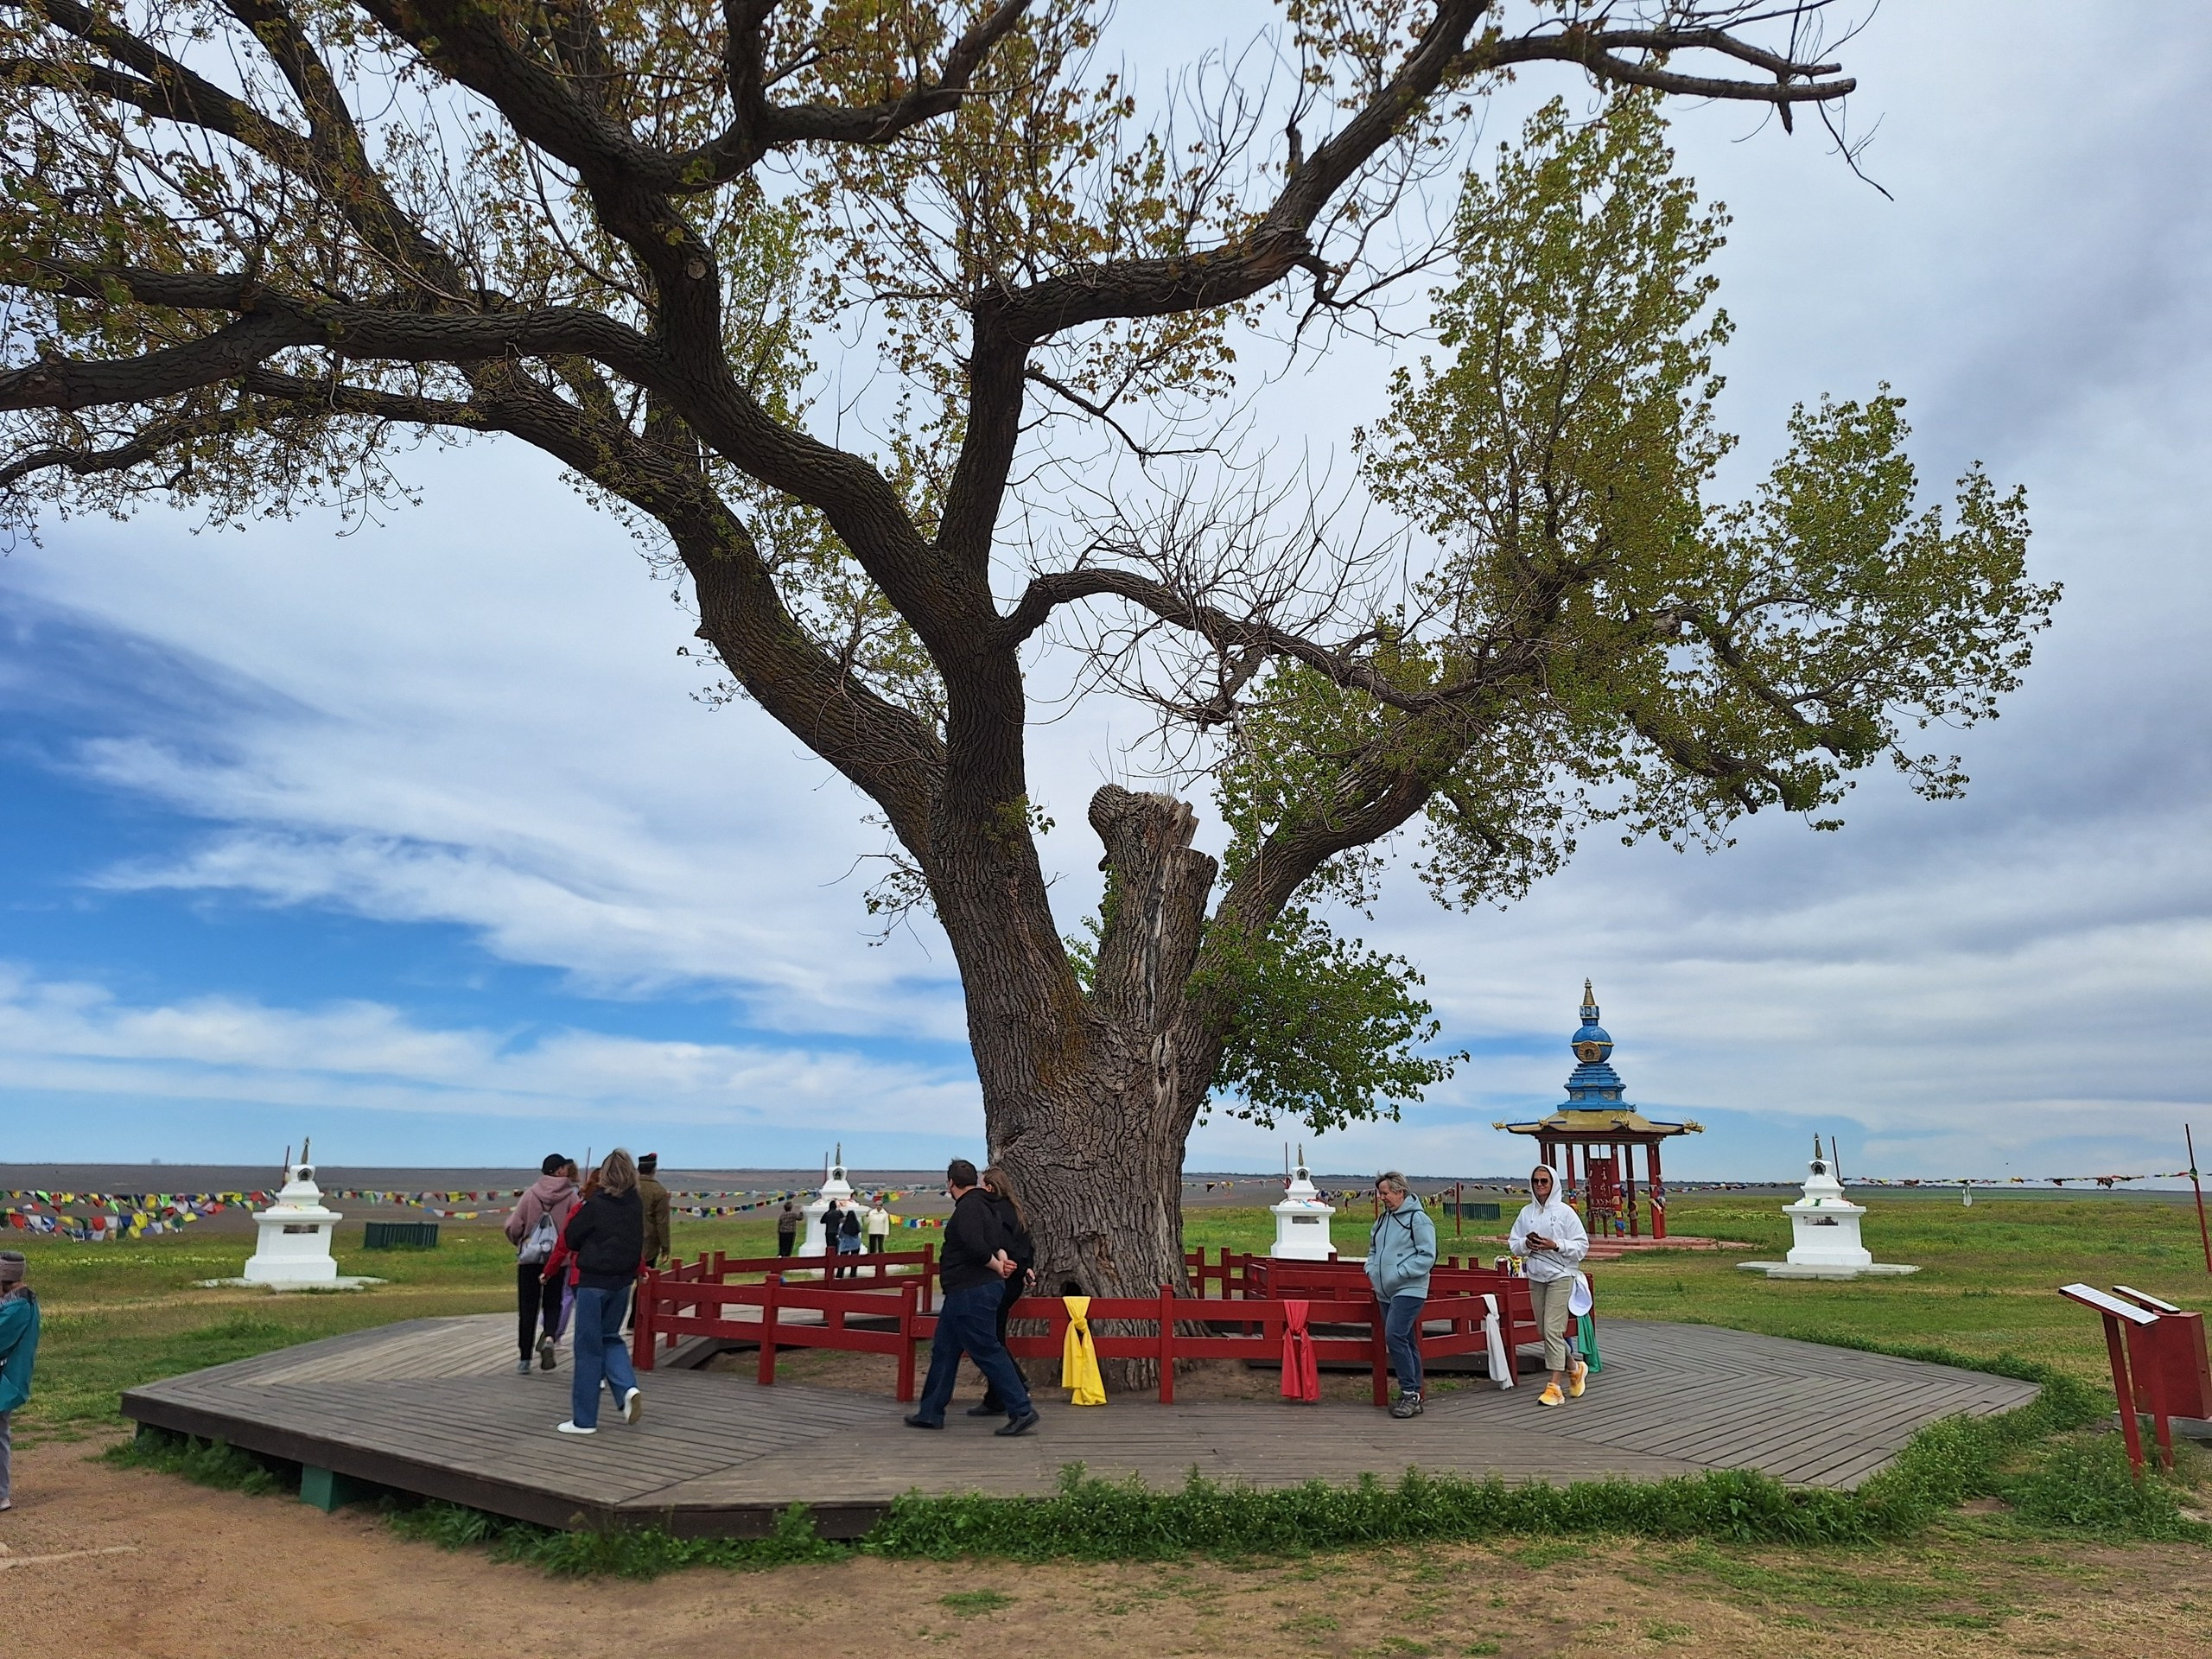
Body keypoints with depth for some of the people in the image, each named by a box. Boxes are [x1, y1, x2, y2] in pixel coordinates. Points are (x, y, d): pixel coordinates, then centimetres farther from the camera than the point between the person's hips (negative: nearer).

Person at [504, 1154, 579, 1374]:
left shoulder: (530, 1195, -5)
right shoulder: (570, 1197, -7)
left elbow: (513, 1227, -6)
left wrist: (519, 1242, 16)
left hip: (529, 1259, 1)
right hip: (558, 1259, -1)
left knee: (527, 1308, 9)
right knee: (552, 1304, 13)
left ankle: (524, 1360, 12)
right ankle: (549, 1337, -15)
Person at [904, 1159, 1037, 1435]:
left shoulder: (969, 1207, -16)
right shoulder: (984, 1205, 17)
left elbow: (975, 1247, -27)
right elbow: (996, 1241, 20)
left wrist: (997, 1267, -10)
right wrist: (1001, 1258, -1)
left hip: (972, 1294, -11)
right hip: (963, 1294, 11)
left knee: (988, 1352, -7)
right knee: (943, 1351, 15)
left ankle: (1022, 1411, -5)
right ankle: (930, 1412, 22)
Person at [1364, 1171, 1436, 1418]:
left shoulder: (1418, 1219, -10)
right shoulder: (1383, 1219, 14)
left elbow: (1427, 1256, -16)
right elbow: (1373, 1249, 26)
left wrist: (1399, 1274, -18)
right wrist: (1371, 1270, 7)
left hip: (1408, 1290, -8)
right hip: (1385, 1293, 8)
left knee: (1394, 1336, -19)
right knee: (1404, 1342, 11)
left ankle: (1410, 1393, -11)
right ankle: (1412, 1395, 17)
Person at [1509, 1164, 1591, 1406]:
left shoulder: (1565, 1212, -5)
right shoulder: (1526, 1212, 6)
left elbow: (1582, 1246, -5)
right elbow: (1513, 1244, 9)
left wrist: (1555, 1245, -18)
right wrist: (1525, 1244, -12)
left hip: (1560, 1277, -5)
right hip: (1536, 1277, 5)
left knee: (1553, 1330, -11)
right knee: (1544, 1331, 10)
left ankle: (1554, 1387, -7)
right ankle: (1575, 1368, 33)